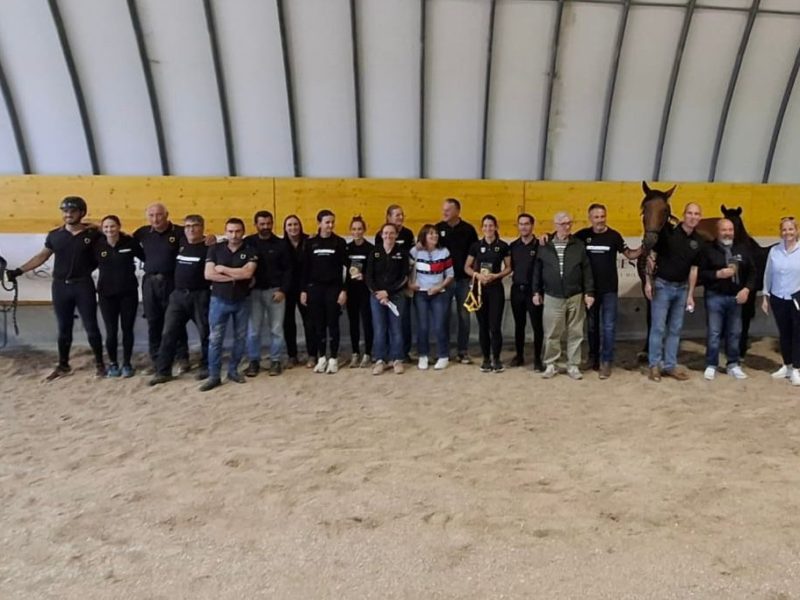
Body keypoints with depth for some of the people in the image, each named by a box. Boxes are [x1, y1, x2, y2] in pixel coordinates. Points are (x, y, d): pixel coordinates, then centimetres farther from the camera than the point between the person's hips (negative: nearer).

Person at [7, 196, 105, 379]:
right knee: (64, 328, 11)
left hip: (83, 285, -3)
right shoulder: (54, 235, 4)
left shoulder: (93, 233, -4)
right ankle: (63, 365, 24)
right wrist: (19, 271, 8)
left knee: (91, 326, 2)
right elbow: (41, 256, 12)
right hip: (60, 286, 3)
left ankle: (99, 363, 15)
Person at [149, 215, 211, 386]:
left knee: (205, 333, 7)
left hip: (200, 295, -5)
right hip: (178, 294, 5)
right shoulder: (181, 243, 9)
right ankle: (163, 371, 12)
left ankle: (205, 367, 22)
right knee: (169, 332, 4)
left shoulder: (208, 247, -7)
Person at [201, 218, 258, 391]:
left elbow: (247, 273, -17)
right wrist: (235, 276, -14)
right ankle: (214, 376, 8)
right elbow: (208, 274, -10)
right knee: (215, 339, -1)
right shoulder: (215, 249, 0)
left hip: (242, 301, 1)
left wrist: (223, 269, -11)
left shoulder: (250, 251, -2)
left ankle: (233, 370, 24)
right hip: (219, 300, 0)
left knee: (240, 338, 9)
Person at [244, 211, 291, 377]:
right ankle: (253, 361, 17)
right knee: (253, 330, 4)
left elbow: (288, 269, 1)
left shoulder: (280, 244, 2)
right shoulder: (248, 242, 1)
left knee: (276, 329, 5)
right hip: (254, 291, 0)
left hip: (275, 291, 0)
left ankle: (275, 361, 16)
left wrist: (282, 290, -7)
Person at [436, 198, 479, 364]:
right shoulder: (438, 228, 0)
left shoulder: (468, 229, -1)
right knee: (444, 316, 7)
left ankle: (463, 351, 15)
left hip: (463, 279, 0)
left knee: (464, 316, 6)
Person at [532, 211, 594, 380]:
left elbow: (587, 270, 3)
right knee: (551, 334, 4)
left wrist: (589, 292, -2)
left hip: (575, 296, 1)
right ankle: (550, 365, 16)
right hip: (552, 297, 0)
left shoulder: (579, 245, 3)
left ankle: (573, 366, 18)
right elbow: (537, 270, 8)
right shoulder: (545, 246, 3)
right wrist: (536, 291, 6)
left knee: (575, 333, 6)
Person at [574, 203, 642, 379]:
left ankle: (606, 361, 5)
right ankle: (593, 356, 29)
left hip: (609, 288, -2)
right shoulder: (583, 235, -2)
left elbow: (630, 255, 3)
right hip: (590, 288, 2)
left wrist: (643, 248, -15)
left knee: (608, 326, -2)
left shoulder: (614, 235, -4)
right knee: (592, 324, 14)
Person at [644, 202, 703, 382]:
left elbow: (693, 269, 7)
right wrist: (648, 281, -14)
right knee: (658, 327, -2)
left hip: (682, 288, 5)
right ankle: (654, 365, 8)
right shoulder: (667, 232, -10)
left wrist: (690, 295, 5)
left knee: (675, 329, 10)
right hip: (662, 285, -5)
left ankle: (670, 365, 19)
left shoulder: (698, 242, 4)